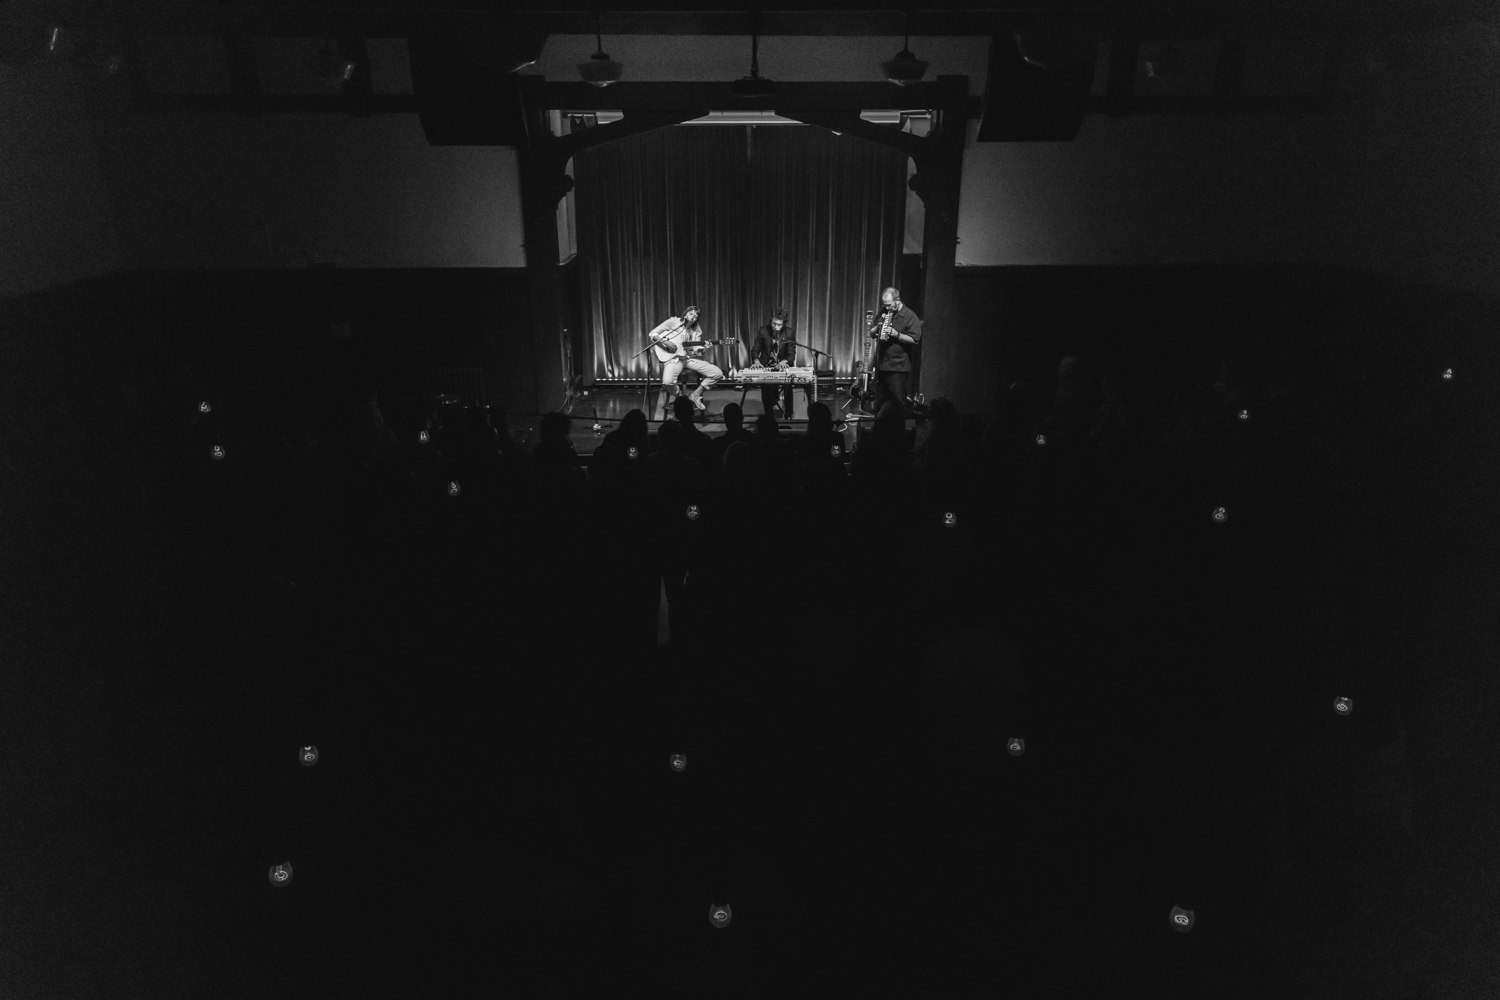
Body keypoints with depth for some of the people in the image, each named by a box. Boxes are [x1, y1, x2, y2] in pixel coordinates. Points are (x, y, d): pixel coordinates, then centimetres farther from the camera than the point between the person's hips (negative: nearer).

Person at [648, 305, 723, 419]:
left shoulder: (696, 330, 12)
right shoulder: (674, 322, 1)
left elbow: (696, 351, 2)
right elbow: (652, 334, -2)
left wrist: (702, 349, -20)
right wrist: (665, 342, -16)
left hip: (690, 358, 5)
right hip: (673, 358, -5)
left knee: (717, 373, -12)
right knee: (667, 382, -37)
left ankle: (696, 395, 5)